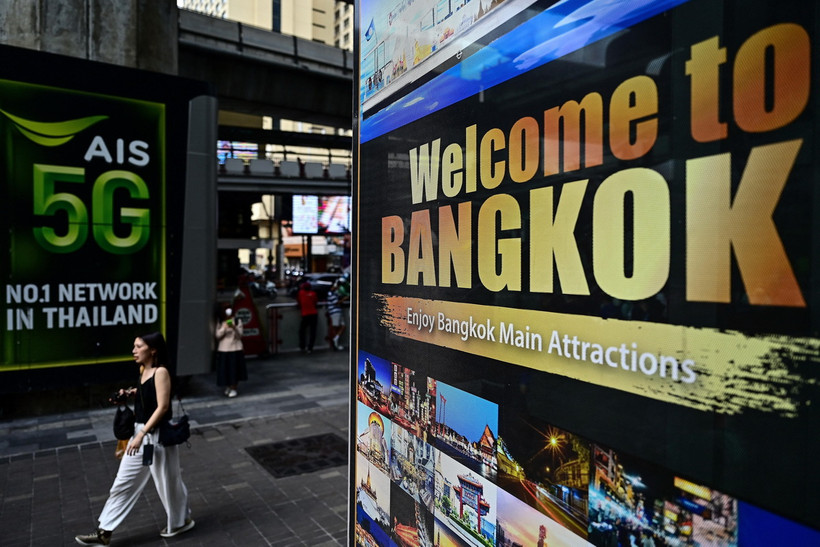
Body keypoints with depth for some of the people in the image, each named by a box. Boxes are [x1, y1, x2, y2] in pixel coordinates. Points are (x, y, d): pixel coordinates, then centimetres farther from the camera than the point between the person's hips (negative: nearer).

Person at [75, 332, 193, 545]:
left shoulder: (161, 372, -19)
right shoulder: (143, 370, 6)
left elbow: (162, 407, -23)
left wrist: (142, 434, -26)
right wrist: (131, 393, 4)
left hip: (158, 435, -8)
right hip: (140, 432, 8)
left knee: (167, 482, 9)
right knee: (123, 483, 12)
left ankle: (180, 521, 30)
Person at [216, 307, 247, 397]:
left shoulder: (238, 321, -2)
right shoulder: (220, 323, 3)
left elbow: (239, 335, -8)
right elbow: (218, 335, -5)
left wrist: (234, 328, -25)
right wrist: (224, 328, -21)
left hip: (235, 349, -2)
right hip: (223, 349, 2)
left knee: (234, 369, -1)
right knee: (225, 369, 6)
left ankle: (234, 389, 11)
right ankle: (228, 387, 26)